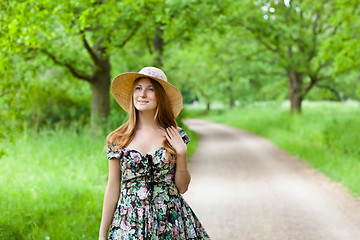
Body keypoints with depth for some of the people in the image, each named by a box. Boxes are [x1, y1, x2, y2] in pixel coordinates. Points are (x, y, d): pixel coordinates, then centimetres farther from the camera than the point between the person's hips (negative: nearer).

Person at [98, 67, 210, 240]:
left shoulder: (175, 136, 1)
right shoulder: (117, 140, 0)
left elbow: (182, 187, 4)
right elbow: (113, 189, 4)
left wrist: (182, 153, -9)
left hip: (171, 221, 0)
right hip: (130, 223, 0)